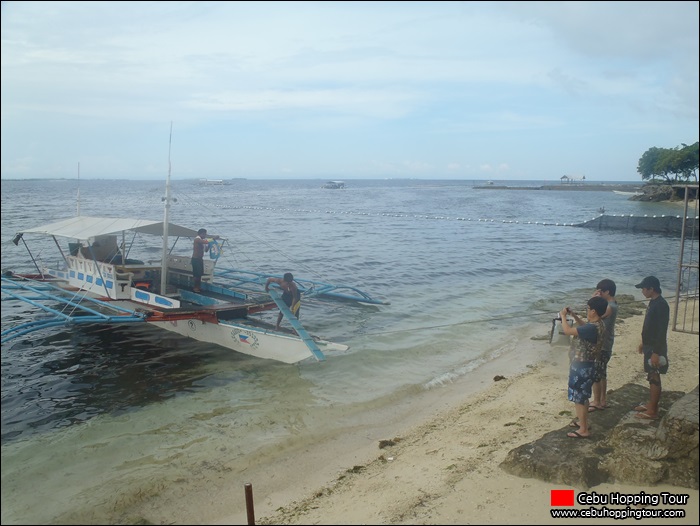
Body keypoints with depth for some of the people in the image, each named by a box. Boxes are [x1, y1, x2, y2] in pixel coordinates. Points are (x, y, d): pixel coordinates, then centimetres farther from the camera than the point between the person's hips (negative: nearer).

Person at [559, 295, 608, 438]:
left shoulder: (593, 328, -28)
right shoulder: (597, 324, 2)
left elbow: (567, 331, -27)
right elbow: (584, 326, 26)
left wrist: (563, 316, -11)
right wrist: (574, 316, 15)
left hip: (581, 366, -10)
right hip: (584, 365, 10)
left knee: (579, 398, 2)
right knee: (582, 397, 23)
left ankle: (583, 430, 11)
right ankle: (583, 421, 37)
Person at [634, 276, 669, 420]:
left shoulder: (661, 305, -22)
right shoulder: (653, 302, 9)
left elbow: (662, 331, -24)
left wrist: (656, 352, -24)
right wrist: (644, 343, 25)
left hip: (656, 348, -10)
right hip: (650, 346, 10)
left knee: (654, 378, -1)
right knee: (652, 377, 18)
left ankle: (652, 411, 7)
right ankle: (651, 404, 30)